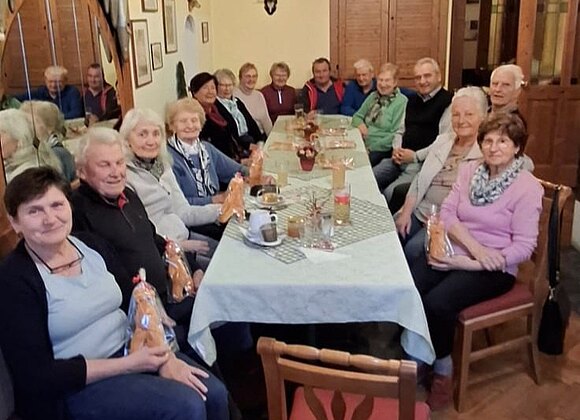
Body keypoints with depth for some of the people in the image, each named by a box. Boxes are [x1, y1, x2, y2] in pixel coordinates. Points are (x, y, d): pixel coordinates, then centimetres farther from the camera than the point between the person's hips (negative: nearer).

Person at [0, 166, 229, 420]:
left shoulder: (90, 245, 4)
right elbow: (37, 374, -16)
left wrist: (165, 357, -12)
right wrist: (128, 365, -20)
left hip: (129, 349, 6)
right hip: (76, 385, -5)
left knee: (214, 393, -8)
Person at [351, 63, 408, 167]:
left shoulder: (401, 102, -5)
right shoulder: (373, 96, 15)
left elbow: (397, 135, -10)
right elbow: (357, 116, 22)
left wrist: (371, 147, -14)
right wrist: (360, 124, -2)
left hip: (382, 151, -6)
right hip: (362, 146, 6)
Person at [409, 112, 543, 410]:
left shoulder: (528, 187, -9)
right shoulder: (469, 170, 7)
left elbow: (523, 247, -13)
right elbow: (446, 213, 3)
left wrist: (468, 263, -19)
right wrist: (473, 245, -16)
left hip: (493, 269, -4)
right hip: (454, 251, 5)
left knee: (436, 303, -29)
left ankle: (441, 369, -1)